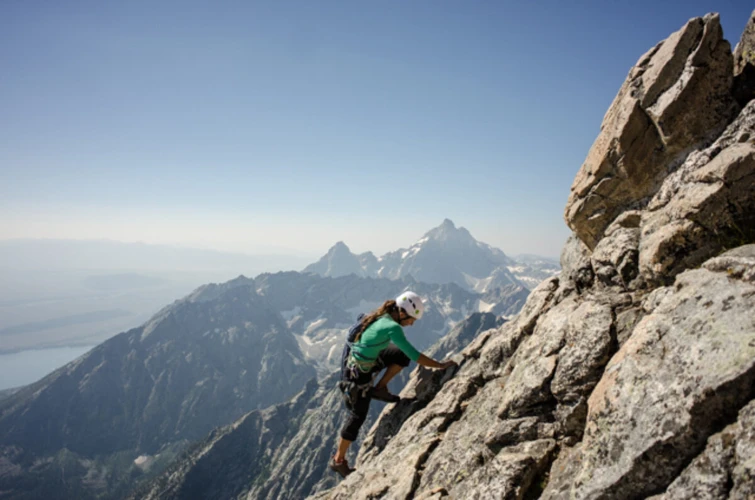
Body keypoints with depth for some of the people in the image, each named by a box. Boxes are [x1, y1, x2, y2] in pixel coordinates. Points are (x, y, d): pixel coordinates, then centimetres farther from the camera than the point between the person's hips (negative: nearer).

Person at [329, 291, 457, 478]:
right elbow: (414, 355, -27)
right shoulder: (392, 327, -28)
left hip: (365, 360, 8)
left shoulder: (381, 316, -2)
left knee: (402, 355, 0)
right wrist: (441, 365, -19)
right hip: (357, 373, -8)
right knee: (357, 416, 7)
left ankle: (380, 389, 12)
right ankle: (338, 460, 24)